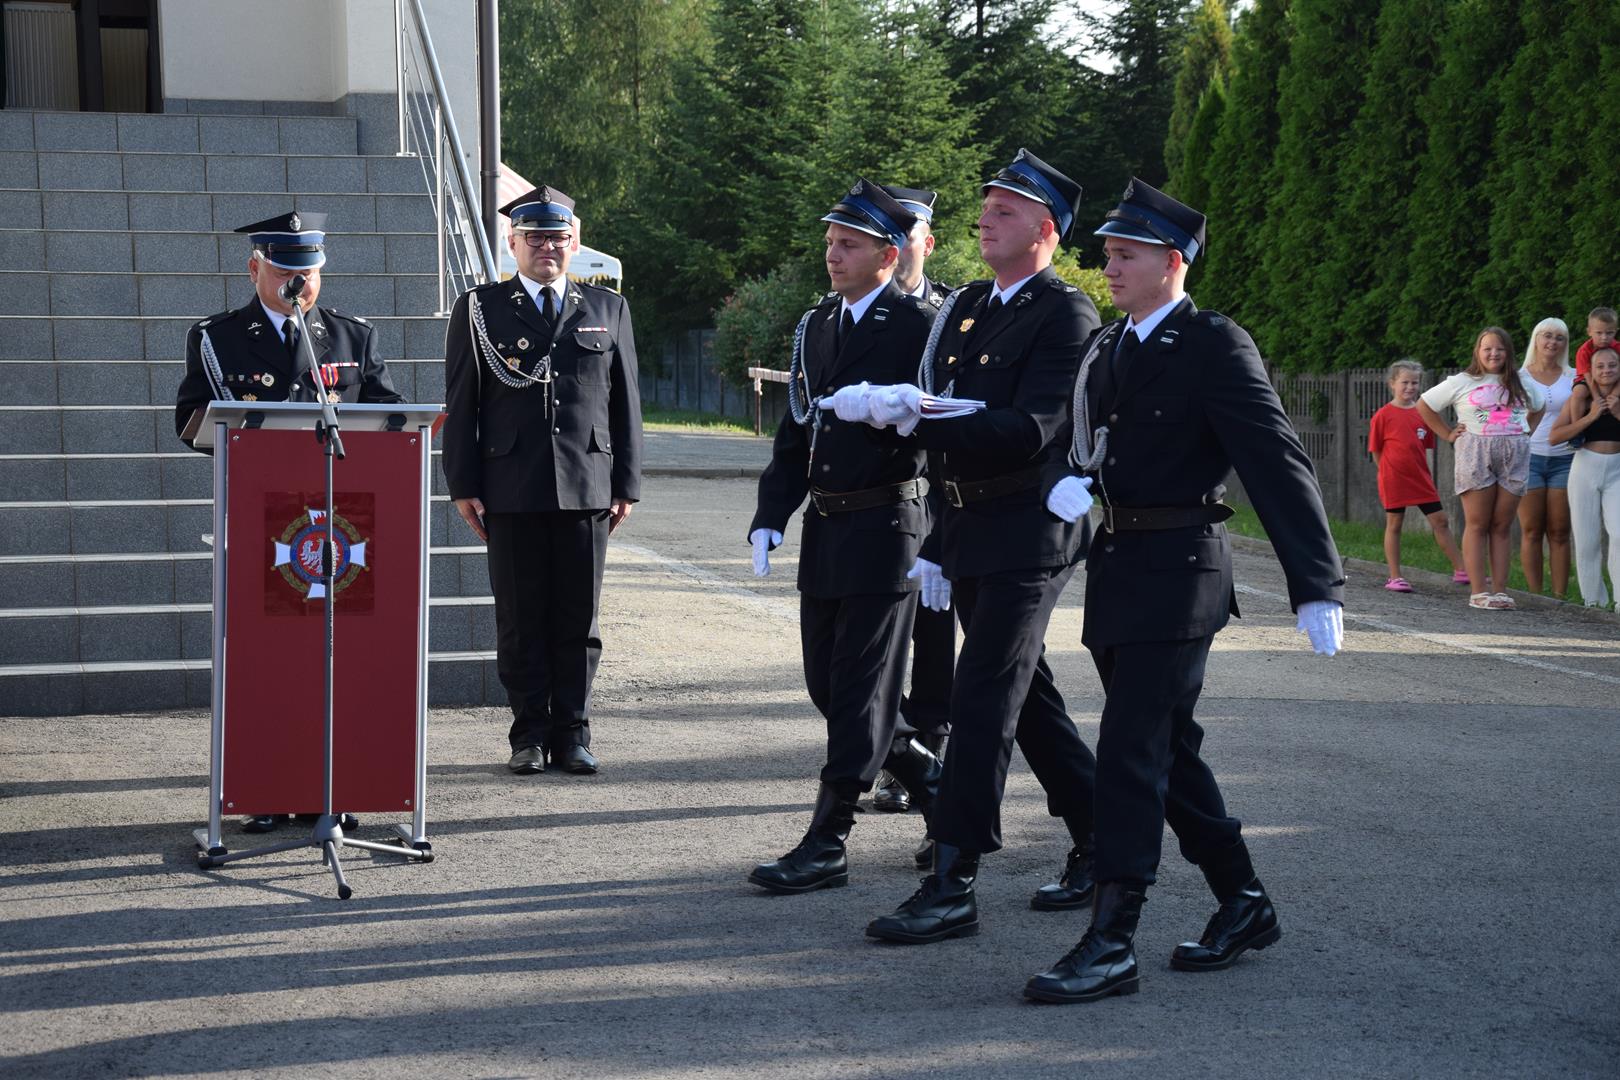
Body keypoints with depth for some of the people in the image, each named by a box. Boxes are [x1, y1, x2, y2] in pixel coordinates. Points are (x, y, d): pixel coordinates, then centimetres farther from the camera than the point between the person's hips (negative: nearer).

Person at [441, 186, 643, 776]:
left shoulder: (608, 309, 12)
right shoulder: (478, 309, 7)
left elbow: (625, 402, 11)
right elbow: (462, 405, 5)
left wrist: (626, 485, 6)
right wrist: (464, 485, -2)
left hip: (586, 489, 1)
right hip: (512, 491, -1)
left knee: (578, 617, 4)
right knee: (520, 619, 3)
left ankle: (572, 733, 12)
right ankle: (529, 735, 11)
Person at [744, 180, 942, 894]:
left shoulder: (919, 327, -8)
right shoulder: (814, 327, 13)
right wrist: (769, 519, 8)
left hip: (885, 525, -8)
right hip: (823, 530, 8)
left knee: (861, 686, -3)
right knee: (826, 683, 11)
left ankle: (826, 845, 1)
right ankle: (938, 787, 28)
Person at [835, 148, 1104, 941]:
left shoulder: (1066, 315, -11)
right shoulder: (966, 308, 14)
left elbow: (1031, 429, -22)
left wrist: (915, 416, -27)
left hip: (1027, 535, -9)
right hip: (969, 533, 9)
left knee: (983, 698, -11)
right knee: (1026, 696, 14)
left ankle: (953, 883, -9)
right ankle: (1101, 846, 26)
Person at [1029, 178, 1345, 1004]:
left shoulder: (1214, 346, -10)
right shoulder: (1105, 349, 15)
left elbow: (1278, 464, -15)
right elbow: (1076, 439, 17)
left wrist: (1316, 588, -20)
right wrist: (1065, 480, -9)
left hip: (1176, 568, -8)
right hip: (1115, 565, 8)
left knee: (1130, 750, -12)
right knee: (1168, 749, 14)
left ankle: (1111, 944, -10)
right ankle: (1243, 904, 27)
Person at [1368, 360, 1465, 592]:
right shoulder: (1383, 415, -7)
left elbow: (1424, 446, 14)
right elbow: (1376, 451, -3)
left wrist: (1420, 471, 7)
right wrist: (1391, 472, -2)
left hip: (1421, 480, 4)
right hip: (1393, 482, -4)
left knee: (1440, 521, 5)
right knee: (1394, 525, 4)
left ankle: (1460, 570, 11)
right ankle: (1395, 577, 10)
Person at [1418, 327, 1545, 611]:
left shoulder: (1522, 385, 14)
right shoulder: (1461, 383, 5)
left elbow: (1539, 407, 32)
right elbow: (1424, 405, 11)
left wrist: (1526, 430, 15)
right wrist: (1447, 434, 4)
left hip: (1514, 458, 3)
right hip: (1475, 456, -3)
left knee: (1502, 527, 3)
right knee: (1477, 526, -4)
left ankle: (1501, 590, 3)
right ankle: (1478, 591, -5)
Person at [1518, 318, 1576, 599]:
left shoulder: (1572, 377, 10)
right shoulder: (1519, 378, 7)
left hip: (1563, 458, 1)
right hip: (1528, 457, -1)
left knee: (1559, 533, -1)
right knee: (1531, 531, -2)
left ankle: (1559, 595, 1)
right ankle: (1534, 595, 1)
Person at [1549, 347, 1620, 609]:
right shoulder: (1581, 395, -2)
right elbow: (1555, 436, -8)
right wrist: (1590, 417, -16)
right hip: (1586, 469, 0)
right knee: (1587, 540, 4)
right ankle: (1593, 600, 14)